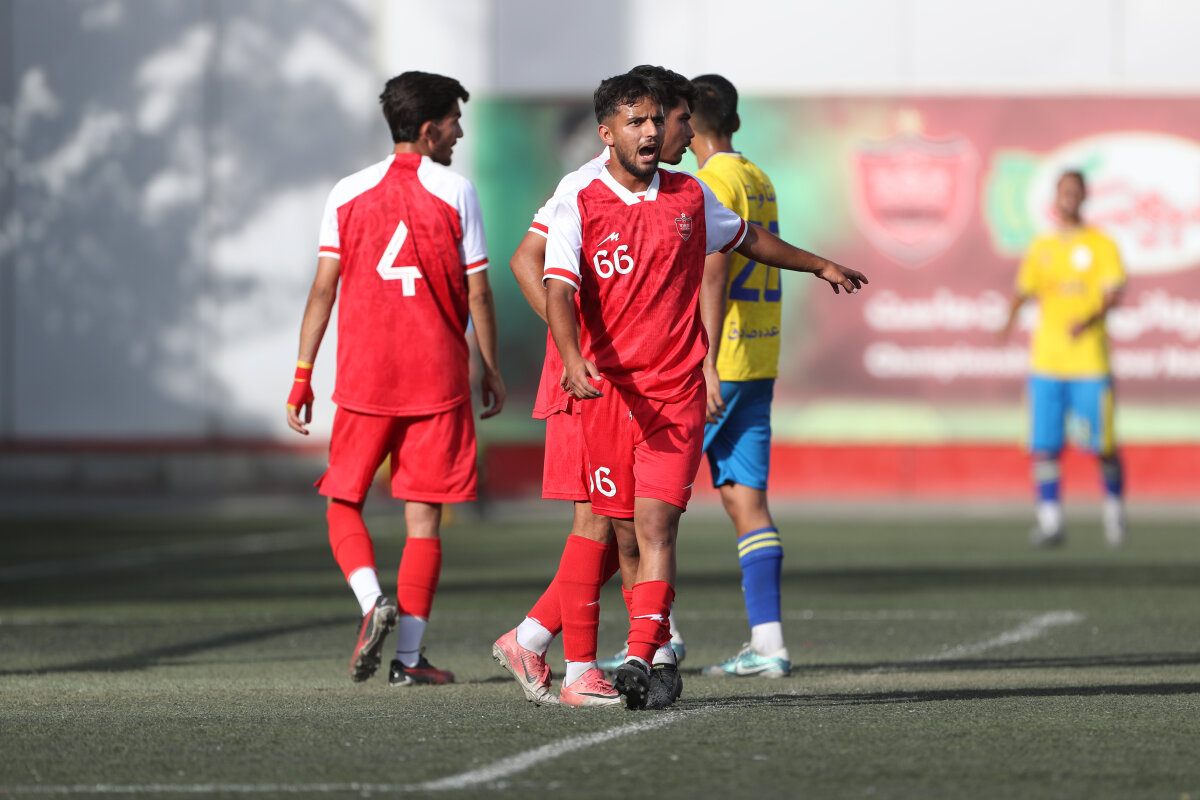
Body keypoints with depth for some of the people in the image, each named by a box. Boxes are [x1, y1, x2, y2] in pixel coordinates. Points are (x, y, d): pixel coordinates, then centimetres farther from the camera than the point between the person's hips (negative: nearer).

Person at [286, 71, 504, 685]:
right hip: (438, 380, -1)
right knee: (423, 515, 4)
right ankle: (408, 656, 2)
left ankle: (373, 600, -14)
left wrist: (302, 376, 5)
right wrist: (490, 370, 10)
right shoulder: (456, 192, -2)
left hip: (364, 380, 1)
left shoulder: (348, 194, 3)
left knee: (344, 503, 12)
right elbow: (477, 293, -1)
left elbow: (323, 290, 1)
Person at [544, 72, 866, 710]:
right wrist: (573, 361, -34)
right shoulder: (578, 208, -3)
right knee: (627, 531, 7)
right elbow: (559, 292, -16)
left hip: (677, 391, 0)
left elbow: (747, 238, 28)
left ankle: (640, 658, -21)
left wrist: (820, 266, 38)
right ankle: (659, 654, 25)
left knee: (655, 522, -14)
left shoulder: (690, 197, 7)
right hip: (606, 389, 0)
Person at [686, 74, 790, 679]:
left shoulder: (715, 183, -12)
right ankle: (767, 642, -3)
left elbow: (715, 275, -21)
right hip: (759, 360, 8)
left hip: (718, 362, -8)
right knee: (745, 499, 4)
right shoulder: (759, 181, 16)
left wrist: (707, 363, -26)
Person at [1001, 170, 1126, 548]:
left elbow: (1113, 293, -6)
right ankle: (1050, 522, -1)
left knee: (1103, 445, -1)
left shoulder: (1102, 245, 3)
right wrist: (1010, 319, -5)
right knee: (1043, 443, -5)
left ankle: (1114, 510, 21)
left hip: (1090, 358, -3)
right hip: (1046, 359, 3)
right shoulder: (1041, 247, 14)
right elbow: (1024, 290, 16)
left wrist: (1090, 320, -26)